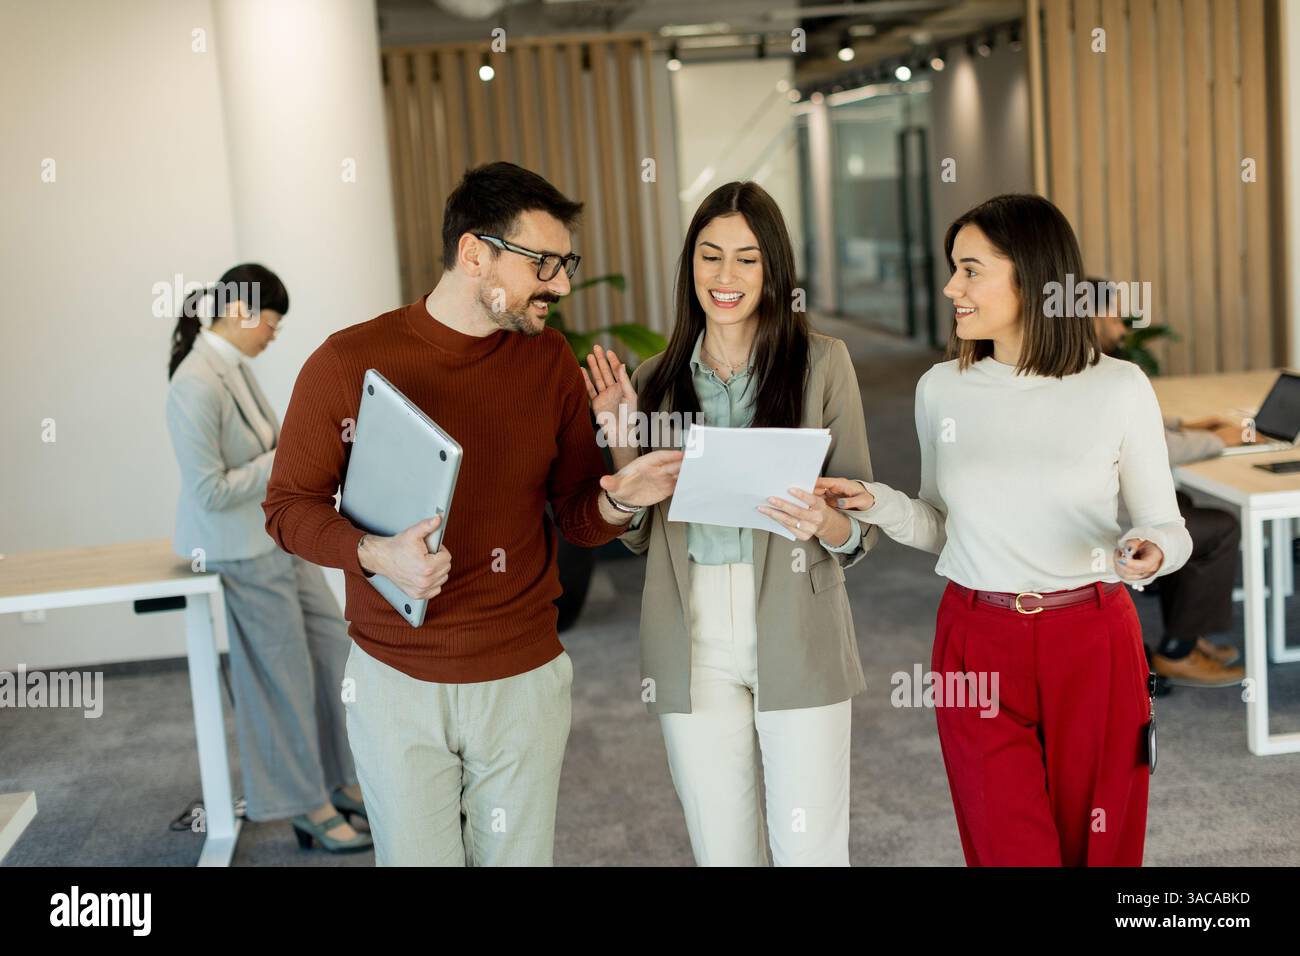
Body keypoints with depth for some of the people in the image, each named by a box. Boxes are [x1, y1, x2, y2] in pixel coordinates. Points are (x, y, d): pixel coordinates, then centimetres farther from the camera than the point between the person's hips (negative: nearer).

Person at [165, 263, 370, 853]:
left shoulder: (236, 365, 4)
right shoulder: (196, 385, -24)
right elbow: (210, 492, -25)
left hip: (279, 535, 9)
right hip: (240, 550, -9)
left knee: (333, 645, 15)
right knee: (286, 679, 4)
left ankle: (339, 781, 30)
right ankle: (311, 810, 21)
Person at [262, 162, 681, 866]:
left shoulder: (551, 361, 1)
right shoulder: (349, 362, -9)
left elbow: (577, 519, 4)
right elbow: (289, 505, -4)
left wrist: (616, 501, -19)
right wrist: (377, 553, -23)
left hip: (523, 679, 3)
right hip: (396, 682, -2)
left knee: (518, 856, 14)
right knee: (416, 857, 9)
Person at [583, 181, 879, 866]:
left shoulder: (822, 362, -1)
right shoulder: (657, 379, 7)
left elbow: (862, 528, 1)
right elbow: (637, 534, 12)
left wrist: (823, 523, -22)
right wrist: (619, 437, -3)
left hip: (795, 637, -2)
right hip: (694, 645, 3)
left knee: (810, 851, 1)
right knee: (720, 851, 12)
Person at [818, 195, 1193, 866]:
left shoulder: (1118, 388, -6)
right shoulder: (942, 388, 3)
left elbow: (1167, 528, 2)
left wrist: (1150, 553, -20)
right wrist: (879, 505, -5)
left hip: (1093, 643, -1)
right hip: (978, 643, 2)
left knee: (1098, 849, 11)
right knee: (1012, 853, 3)